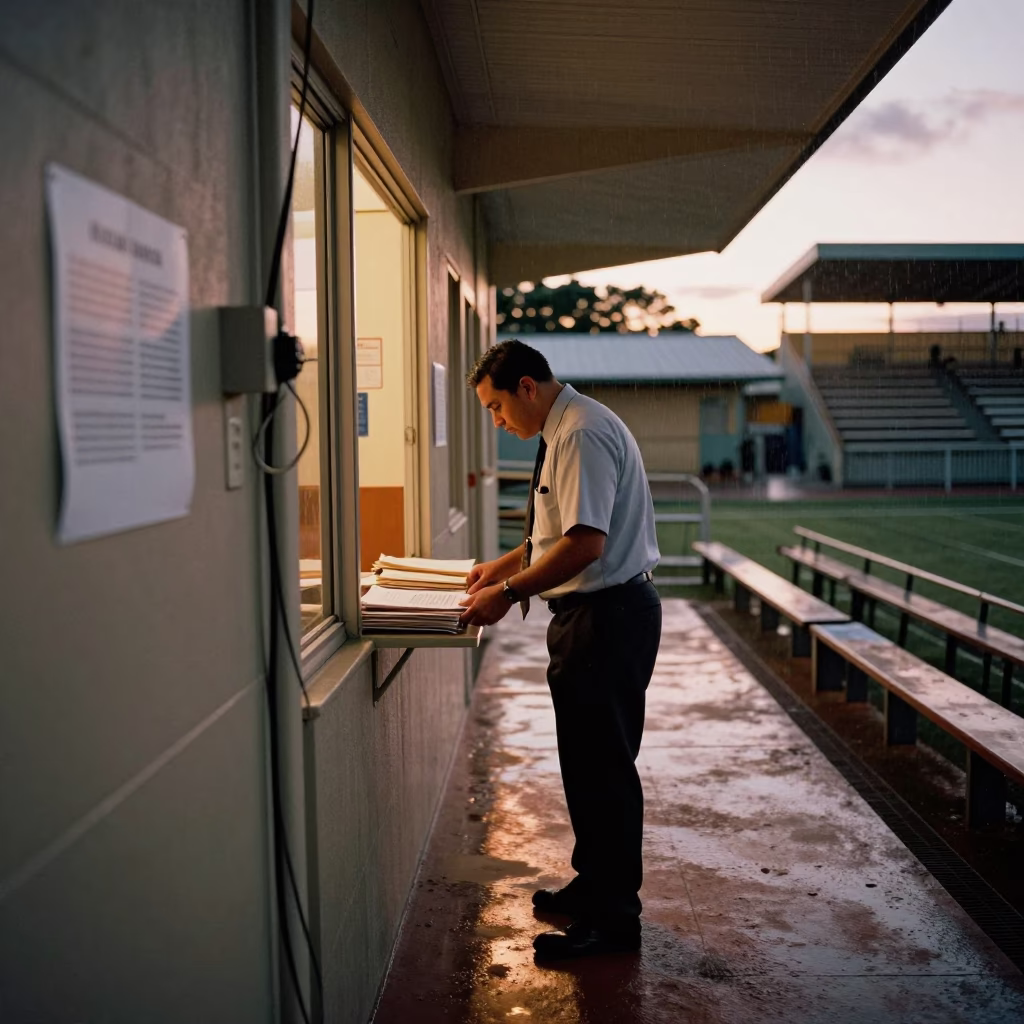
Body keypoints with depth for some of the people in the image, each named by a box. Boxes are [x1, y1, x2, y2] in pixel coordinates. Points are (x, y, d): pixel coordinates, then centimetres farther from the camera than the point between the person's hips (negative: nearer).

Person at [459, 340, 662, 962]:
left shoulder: (582, 435, -18)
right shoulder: (568, 430, 16)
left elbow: (585, 543, -26)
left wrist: (509, 594, -22)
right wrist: (505, 566, 23)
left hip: (608, 617, -11)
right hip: (599, 613, 11)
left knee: (602, 768, -3)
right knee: (593, 762, 19)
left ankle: (613, 921, 8)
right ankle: (595, 886, 33)